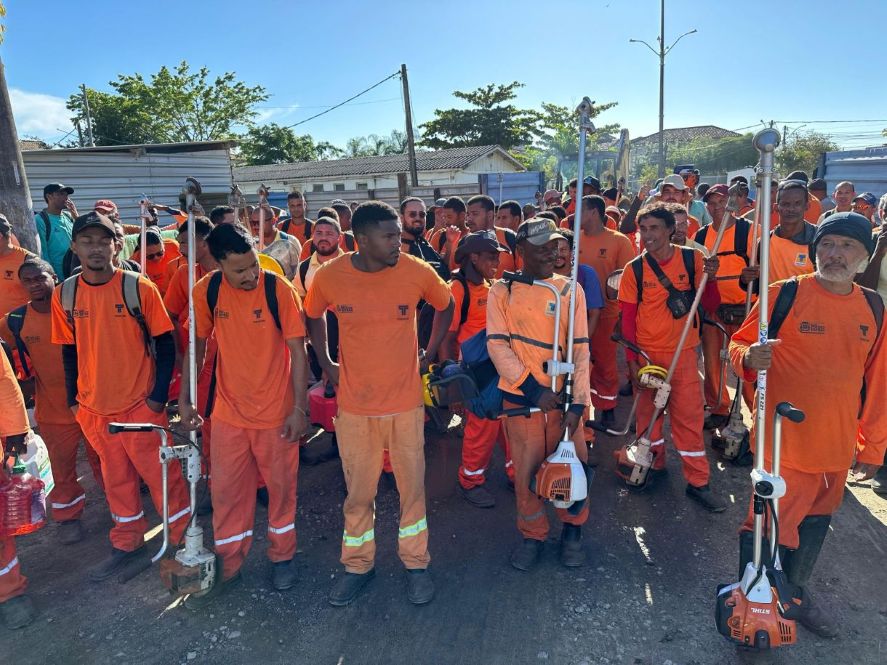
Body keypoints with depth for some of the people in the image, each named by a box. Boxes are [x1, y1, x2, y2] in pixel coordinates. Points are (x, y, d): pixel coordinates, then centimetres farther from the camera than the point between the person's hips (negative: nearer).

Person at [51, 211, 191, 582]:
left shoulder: (140, 288, -12)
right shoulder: (65, 294, -1)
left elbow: (165, 344, -8)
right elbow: (69, 349, 9)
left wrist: (159, 395, -11)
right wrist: (73, 399, 10)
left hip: (140, 403, -4)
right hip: (93, 408, 4)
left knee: (160, 474, 6)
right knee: (115, 477, 18)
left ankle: (184, 539, 23)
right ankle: (127, 543, 37)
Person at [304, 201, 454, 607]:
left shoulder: (417, 272, -11)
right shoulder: (329, 277, -10)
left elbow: (446, 307, 8)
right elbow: (313, 317, 11)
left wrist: (429, 354, 4)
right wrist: (326, 364, 6)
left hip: (405, 401, 0)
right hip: (354, 404, 0)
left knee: (412, 486, 12)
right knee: (358, 492, 13)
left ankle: (416, 563, 32)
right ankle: (358, 565, 34)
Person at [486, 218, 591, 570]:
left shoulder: (570, 289, 2)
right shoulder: (502, 291, -1)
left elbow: (581, 349, -1)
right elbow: (497, 345, -7)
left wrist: (578, 402, -8)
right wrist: (533, 387, -16)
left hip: (563, 397, 1)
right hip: (520, 398, -1)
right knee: (525, 471, 8)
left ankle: (573, 529, 34)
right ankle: (532, 534, 31)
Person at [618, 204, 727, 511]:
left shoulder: (692, 258, -3)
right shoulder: (634, 269, -4)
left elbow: (709, 306, -1)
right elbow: (627, 319, -1)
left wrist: (710, 278, -19)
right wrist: (632, 361, -5)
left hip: (683, 352, 0)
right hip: (646, 353, 1)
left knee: (689, 414, 0)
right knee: (648, 410, 11)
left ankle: (698, 481, 12)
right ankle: (653, 465, 32)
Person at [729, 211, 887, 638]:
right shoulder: (784, 294, -10)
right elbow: (739, 344, -5)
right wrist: (747, 356, -29)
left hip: (838, 445, 5)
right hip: (785, 440, -5)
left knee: (815, 523, 20)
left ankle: (796, 592, 43)